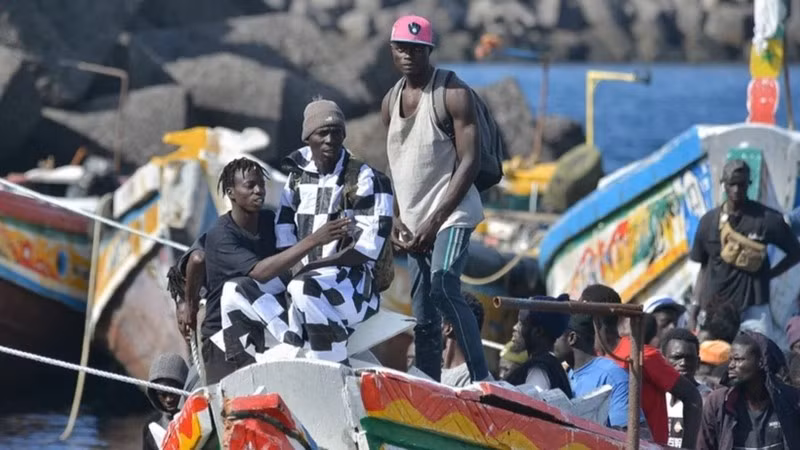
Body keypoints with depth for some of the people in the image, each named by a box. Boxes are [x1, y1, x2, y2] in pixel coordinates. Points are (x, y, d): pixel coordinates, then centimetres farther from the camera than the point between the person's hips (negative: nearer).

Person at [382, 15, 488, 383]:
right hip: (414, 223, 7)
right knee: (423, 318, 7)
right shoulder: (391, 103, 12)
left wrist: (435, 220, -19)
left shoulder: (452, 94, -9)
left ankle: (481, 379, -25)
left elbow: (469, 162, -14)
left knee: (443, 286, -27)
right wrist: (397, 218, 5)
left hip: (451, 213, -7)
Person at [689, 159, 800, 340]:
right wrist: (697, 303, 5)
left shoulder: (767, 218, -4)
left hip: (753, 308, -3)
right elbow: (704, 266, 12)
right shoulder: (709, 221, 5)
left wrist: (768, 274, -3)